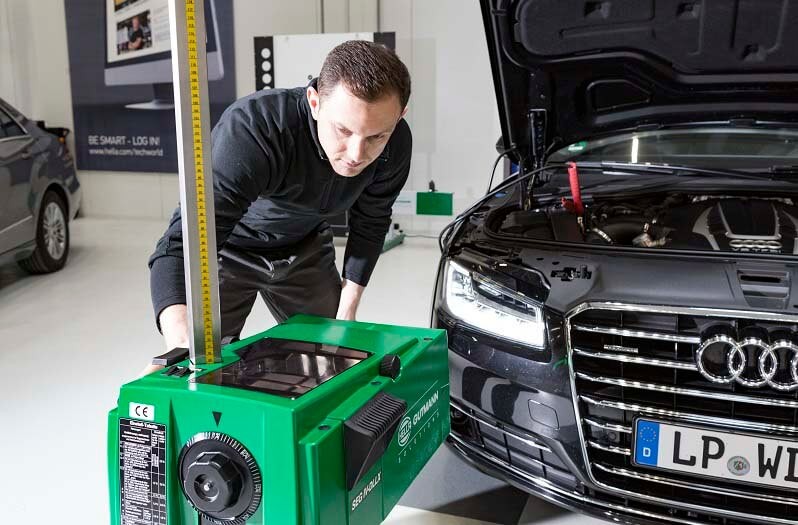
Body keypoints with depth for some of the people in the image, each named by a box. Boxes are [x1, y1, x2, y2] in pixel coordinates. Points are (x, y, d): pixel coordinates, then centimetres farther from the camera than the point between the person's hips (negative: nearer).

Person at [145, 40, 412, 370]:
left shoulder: (396, 144, -23)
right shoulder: (251, 128, -39)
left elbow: (370, 222, -3)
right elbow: (182, 243, -45)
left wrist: (347, 311, -3)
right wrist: (180, 342, -62)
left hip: (305, 248, 4)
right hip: (230, 247, -3)